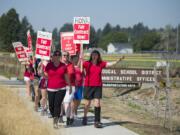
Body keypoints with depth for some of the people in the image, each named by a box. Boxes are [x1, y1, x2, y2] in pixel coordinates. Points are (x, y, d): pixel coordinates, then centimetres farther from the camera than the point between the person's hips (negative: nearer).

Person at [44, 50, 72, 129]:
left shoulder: (63, 66, 2)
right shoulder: (49, 65, 1)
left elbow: (66, 77, 11)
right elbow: (46, 76, 7)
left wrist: (70, 86, 15)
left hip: (61, 89, -1)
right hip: (51, 89, 1)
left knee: (57, 104, -11)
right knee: (51, 105, 3)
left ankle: (55, 122, -9)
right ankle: (54, 117, 31)